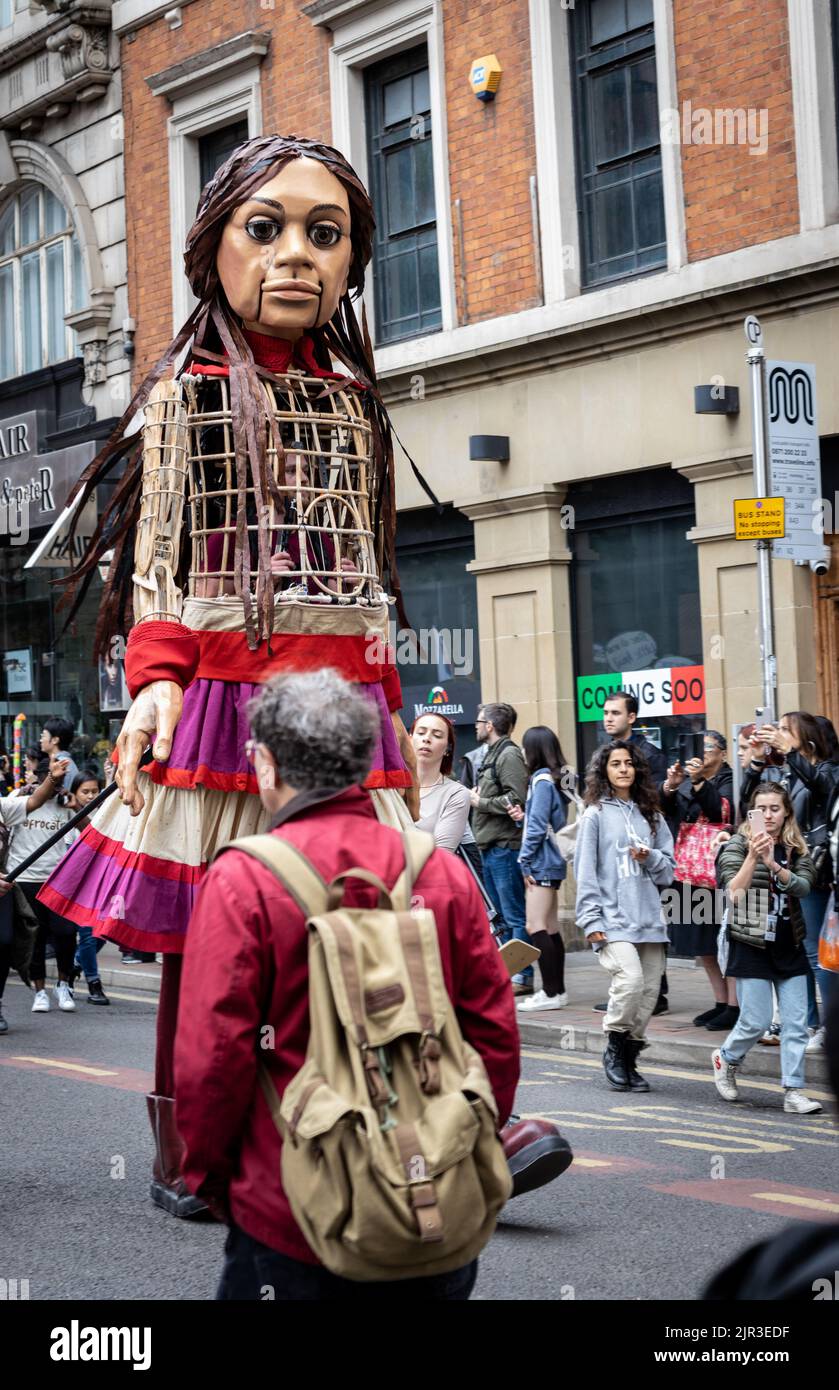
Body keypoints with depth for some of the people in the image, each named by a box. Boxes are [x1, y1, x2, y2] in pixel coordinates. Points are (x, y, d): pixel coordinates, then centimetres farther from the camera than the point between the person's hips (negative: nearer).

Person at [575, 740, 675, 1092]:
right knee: (630, 978, -22)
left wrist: (651, 858, -5)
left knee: (649, 989, 1)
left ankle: (628, 1060, 16)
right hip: (613, 919, -5)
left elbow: (668, 869, 16)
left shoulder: (651, 815, 15)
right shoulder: (596, 814, 3)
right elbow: (585, 871, -1)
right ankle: (614, 1049, 0)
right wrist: (591, 920, -7)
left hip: (649, 918, 5)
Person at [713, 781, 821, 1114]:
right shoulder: (738, 844, -4)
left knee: (796, 1022, 0)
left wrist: (774, 865, -25)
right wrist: (753, 856, -26)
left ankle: (794, 1092, 5)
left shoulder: (796, 849, 8)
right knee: (756, 1021, -3)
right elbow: (734, 894, -15)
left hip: (789, 946, 4)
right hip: (752, 946, -4)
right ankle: (725, 1058, 25)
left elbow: (803, 887, -10)